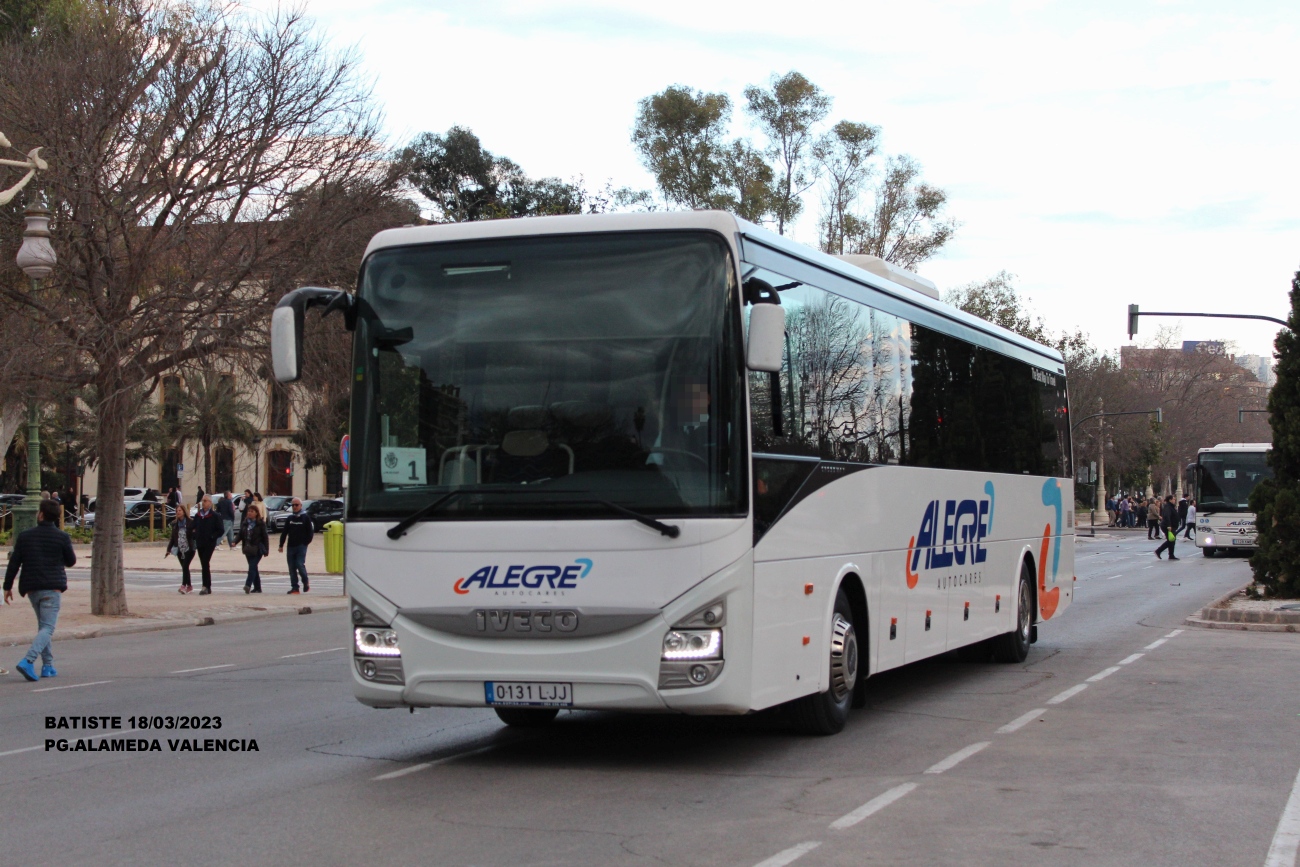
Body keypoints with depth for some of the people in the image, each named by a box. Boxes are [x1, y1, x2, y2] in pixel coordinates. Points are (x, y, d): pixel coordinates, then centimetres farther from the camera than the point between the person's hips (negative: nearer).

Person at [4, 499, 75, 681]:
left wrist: (7, 586, 8)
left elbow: (14, 563, 1)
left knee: (43, 625, 18)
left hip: (31, 588, 4)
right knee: (47, 627, -6)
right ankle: (28, 661, -26)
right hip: (52, 587, -4)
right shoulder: (62, 537, -5)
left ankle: (48, 666, 15)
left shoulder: (25, 536, 1)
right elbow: (71, 561, 5)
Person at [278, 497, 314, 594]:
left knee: (300, 565, -14)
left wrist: (306, 542, -6)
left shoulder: (305, 517, 0)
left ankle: (306, 584, 7)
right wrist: (281, 545, 8)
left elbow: (310, 531, 0)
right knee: (292, 567, 3)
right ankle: (294, 587, 8)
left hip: (301, 546, -5)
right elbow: (284, 532, 13)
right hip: (291, 546, 5)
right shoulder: (289, 518, 12)